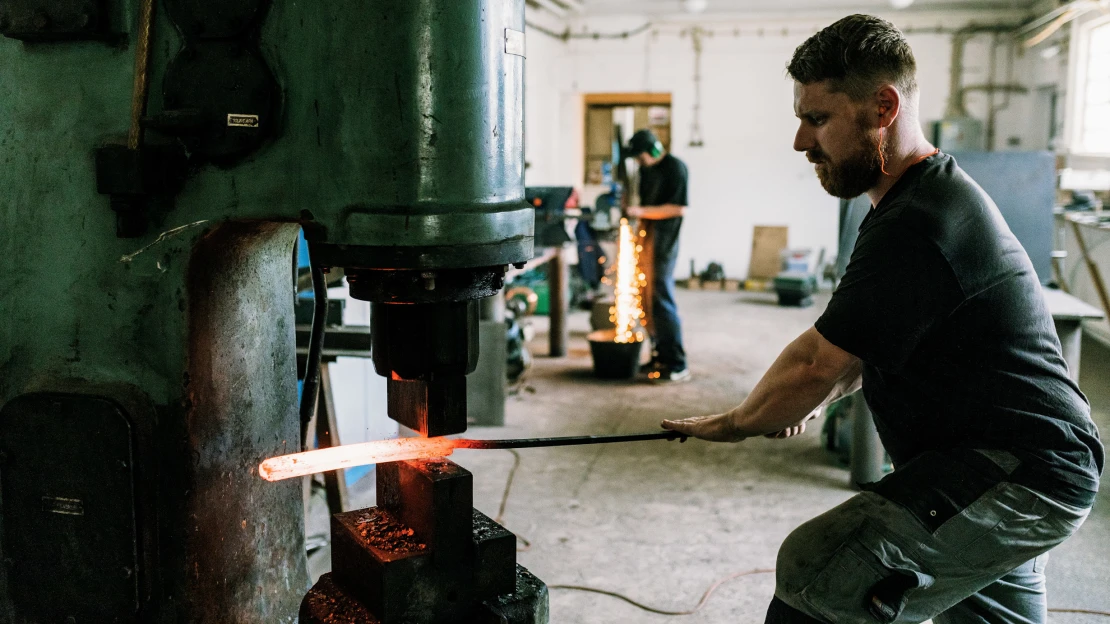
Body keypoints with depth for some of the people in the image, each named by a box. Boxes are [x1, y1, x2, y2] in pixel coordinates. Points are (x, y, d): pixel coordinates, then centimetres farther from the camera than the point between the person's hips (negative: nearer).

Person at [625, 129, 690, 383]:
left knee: (662, 299, -10)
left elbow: (678, 208, -16)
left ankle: (677, 365, -6)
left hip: (664, 242, -8)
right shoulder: (646, 169, 15)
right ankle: (660, 355, 19)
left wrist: (642, 211, -20)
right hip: (646, 239, 8)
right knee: (649, 298, 9)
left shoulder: (675, 168, -11)